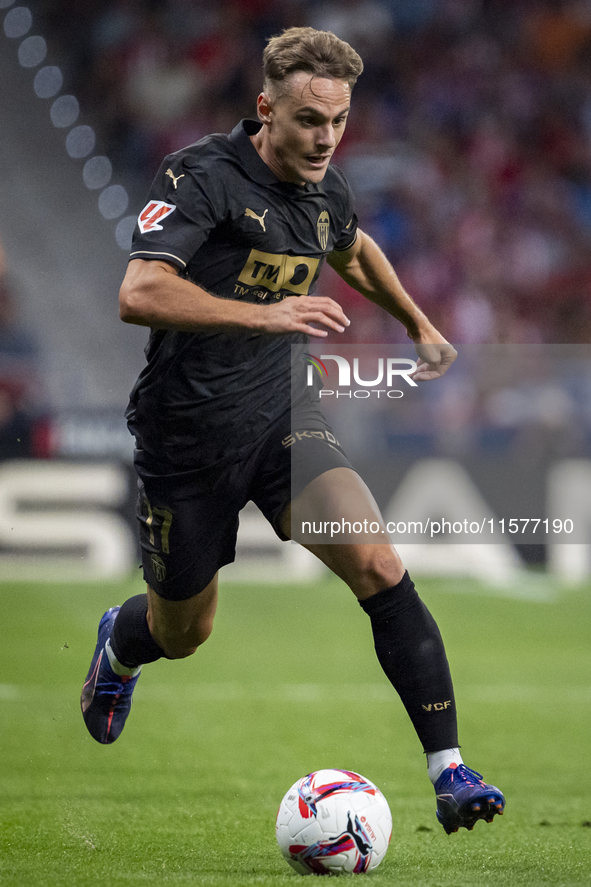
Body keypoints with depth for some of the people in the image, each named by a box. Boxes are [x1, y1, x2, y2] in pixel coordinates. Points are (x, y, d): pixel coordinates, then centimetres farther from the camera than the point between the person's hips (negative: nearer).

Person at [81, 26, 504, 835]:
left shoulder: (324, 191, 4)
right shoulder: (202, 176, -18)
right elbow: (139, 293, -33)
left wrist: (420, 327, 35)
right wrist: (265, 316, -41)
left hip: (280, 417, 4)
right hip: (188, 432, -4)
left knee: (379, 566, -20)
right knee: (183, 635, 14)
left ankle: (449, 772, -20)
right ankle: (120, 642, 53)